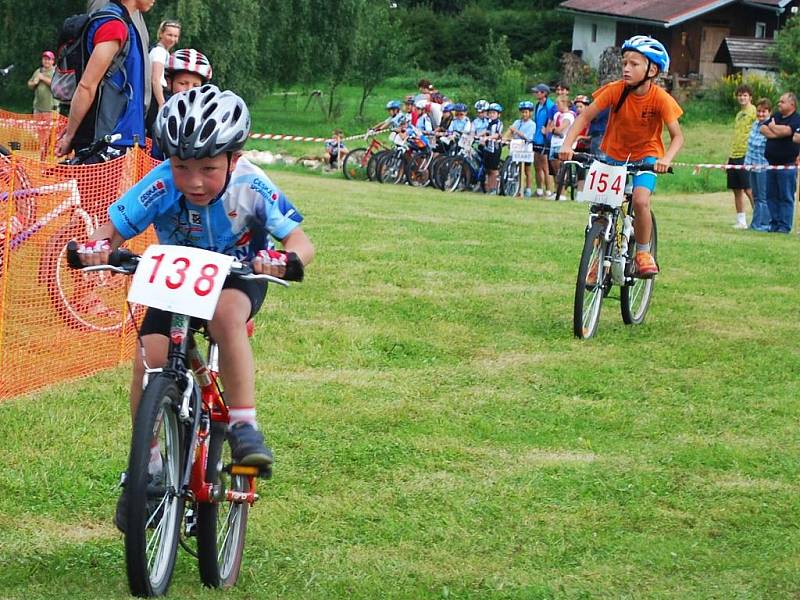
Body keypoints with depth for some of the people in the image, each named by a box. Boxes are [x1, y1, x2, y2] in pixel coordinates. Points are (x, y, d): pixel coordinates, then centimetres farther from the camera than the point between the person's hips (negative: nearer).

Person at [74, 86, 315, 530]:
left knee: (227, 315, -37)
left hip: (237, 277, -2)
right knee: (149, 359, -18)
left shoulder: (251, 188, -28)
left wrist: (288, 259, -52)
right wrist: (96, 247, -45)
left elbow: (299, 240, -28)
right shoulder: (162, 185, -26)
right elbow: (113, 229, -22)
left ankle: (244, 427, -26)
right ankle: (147, 465, 3)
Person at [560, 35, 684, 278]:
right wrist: (567, 144, -32)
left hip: (646, 156, -2)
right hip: (614, 155, 2)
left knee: (640, 201, -25)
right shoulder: (615, 90, -18)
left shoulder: (660, 98, -21)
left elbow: (677, 135, -21)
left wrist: (666, 159, -41)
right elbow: (585, 116, -17)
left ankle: (643, 252, -2)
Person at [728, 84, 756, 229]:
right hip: (734, 156, 8)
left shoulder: (753, 111, -5)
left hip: (746, 155, -8)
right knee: (737, 190, 8)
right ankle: (741, 221, 12)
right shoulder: (739, 114, 19)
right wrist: (729, 156, 19)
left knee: (748, 189, -10)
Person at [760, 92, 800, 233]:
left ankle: (784, 226, -3)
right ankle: (774, 223, 15)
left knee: (786, 197, -4)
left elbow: (785, 131, -22)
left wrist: (773, 126, -2)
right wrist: (778, 132, -9)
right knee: (771, 196, 9)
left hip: (787, 166, -7)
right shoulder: (776, 116, 16)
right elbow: (763, 129, 6)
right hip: (772, 164, 7)